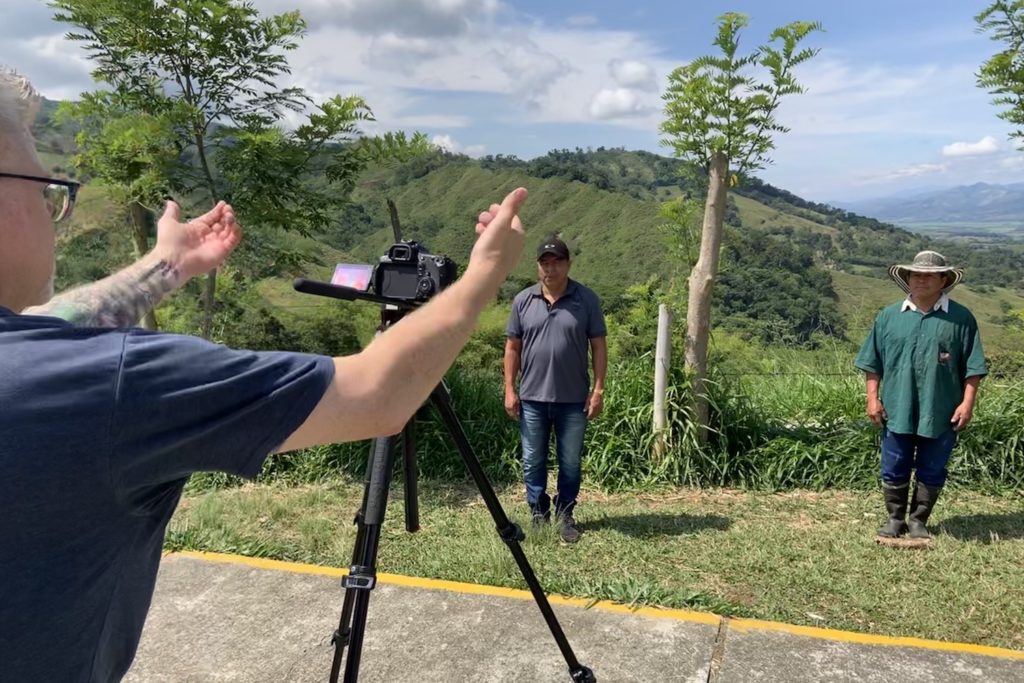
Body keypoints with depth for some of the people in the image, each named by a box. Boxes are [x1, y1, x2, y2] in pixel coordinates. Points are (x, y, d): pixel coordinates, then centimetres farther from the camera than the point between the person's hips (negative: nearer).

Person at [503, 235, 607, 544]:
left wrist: (598, 389, -6)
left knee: (570, 463, 9)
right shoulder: (523, 301, 3)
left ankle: (565, 516, 25)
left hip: (573, 399, -1)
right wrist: (510, 389, 0)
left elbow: (599, 346, 0)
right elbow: (512, 347, 6)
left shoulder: (587, 300, -1)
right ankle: (539, 515, 25)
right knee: (533, 462, 9)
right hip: (532, 398, 1)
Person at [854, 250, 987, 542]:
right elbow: (873, 363, 6)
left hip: (941, 413, -1)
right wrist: (873, 398, 0)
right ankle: (895, 519, 23)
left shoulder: (961, 319, -1)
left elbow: (973, 366, 0)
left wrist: (967, 402, -7)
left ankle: (918, 521, 24)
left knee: (931, 471, 9)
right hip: (897, 409, 1)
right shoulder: (888, 316, 4)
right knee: (894, 470, 8)